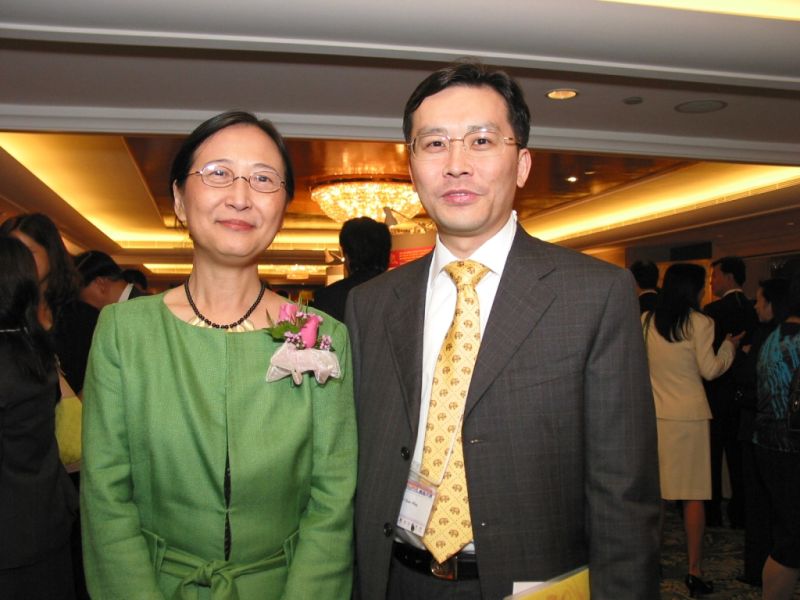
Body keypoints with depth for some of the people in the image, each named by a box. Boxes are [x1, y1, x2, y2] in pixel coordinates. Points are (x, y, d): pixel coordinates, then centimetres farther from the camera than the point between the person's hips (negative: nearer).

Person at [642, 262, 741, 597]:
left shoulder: (646, 321, 2)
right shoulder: (699, 322, -9)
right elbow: (710, 370, -6)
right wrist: (729, 346, 10)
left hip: (653, 415, 4)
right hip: (689, 416, -4)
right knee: (694, 495, 4)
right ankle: (694, 571, 10)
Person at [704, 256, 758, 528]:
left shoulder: (714, 310, -16)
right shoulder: (752, 310, 3)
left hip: (717, 391, -6)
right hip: (744, 392, 6)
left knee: (712, 453, 4)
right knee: (737, 454, 13)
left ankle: (711, 513, 11)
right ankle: (740, 513, 20)